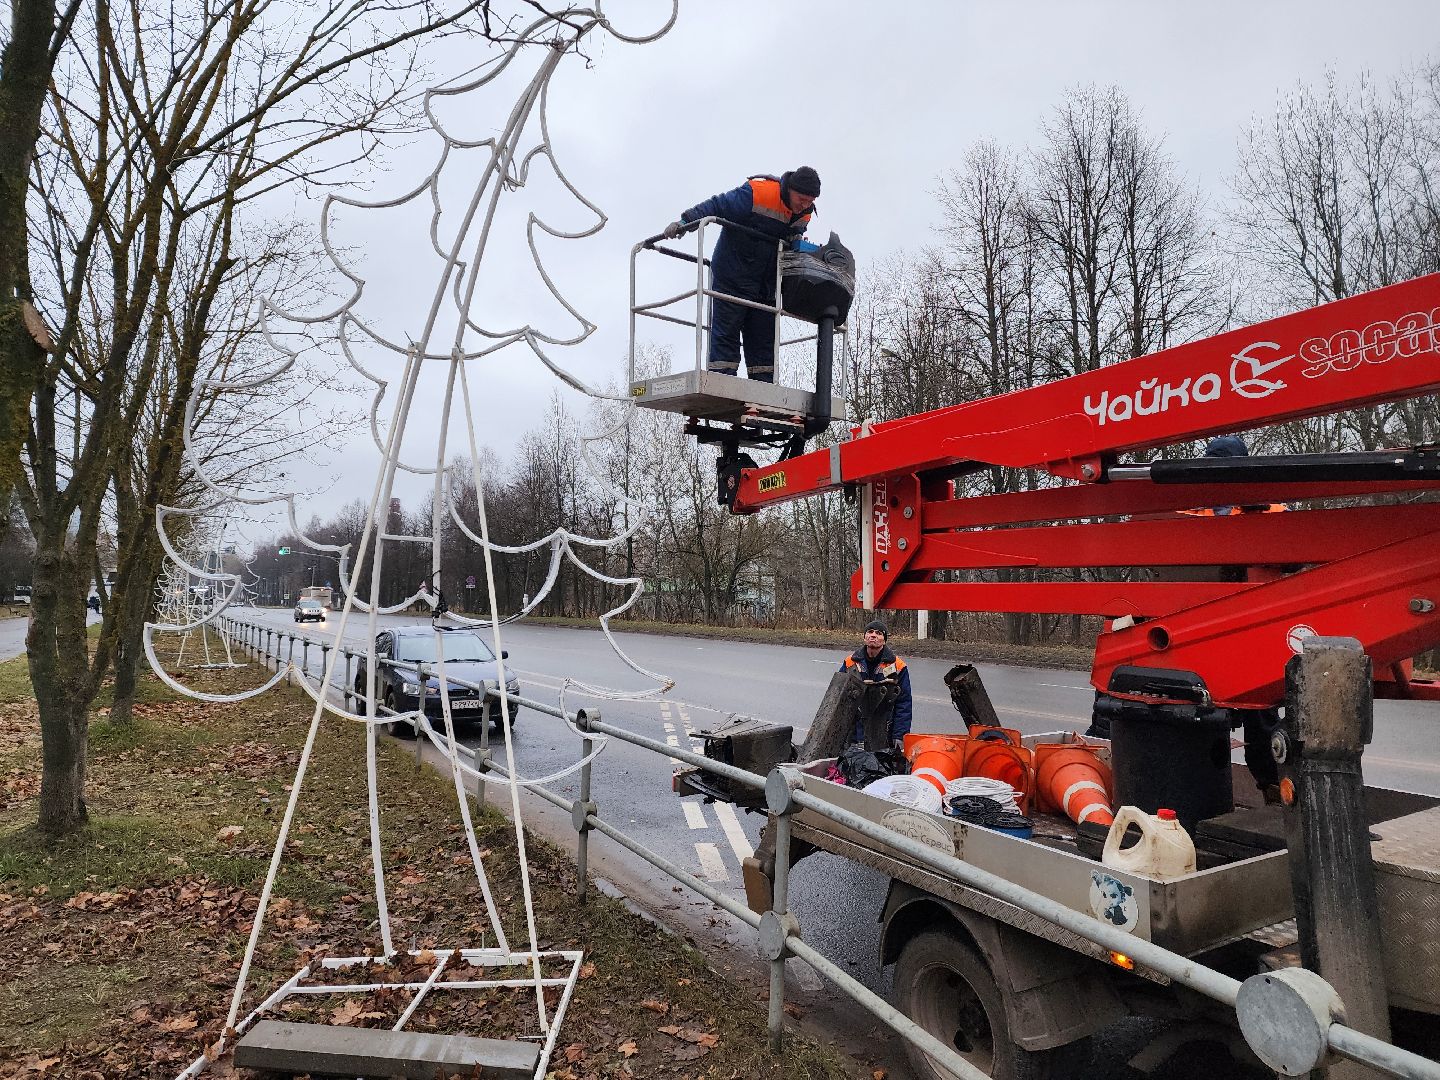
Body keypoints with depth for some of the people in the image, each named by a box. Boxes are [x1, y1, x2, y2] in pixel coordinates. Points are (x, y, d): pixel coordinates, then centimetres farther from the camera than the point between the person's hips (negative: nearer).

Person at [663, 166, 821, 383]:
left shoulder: (804, 214, 3)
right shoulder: (756, 194, -19)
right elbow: (717, 205, -18)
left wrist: (797, 242, -2)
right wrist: (684, 222, -26)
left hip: (765, 283, 7)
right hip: (731, 278, -6)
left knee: (764, 338, 7)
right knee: (726, 334, -6)